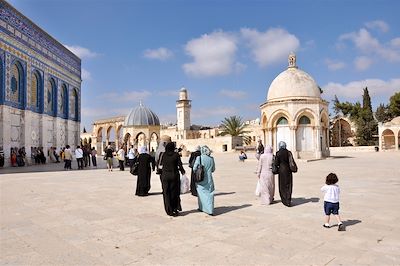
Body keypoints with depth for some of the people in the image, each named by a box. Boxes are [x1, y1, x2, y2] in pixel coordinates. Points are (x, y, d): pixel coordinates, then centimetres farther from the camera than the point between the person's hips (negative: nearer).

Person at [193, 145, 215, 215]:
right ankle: (210, 210, 2)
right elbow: (213, 169, 10)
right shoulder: (211, 158, 0)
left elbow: (194, 168, -7)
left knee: (201, 193, 14)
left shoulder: (199, 158, -11)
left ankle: (202, 208, 27)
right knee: (209, 194, 6)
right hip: (209, 179, 2)